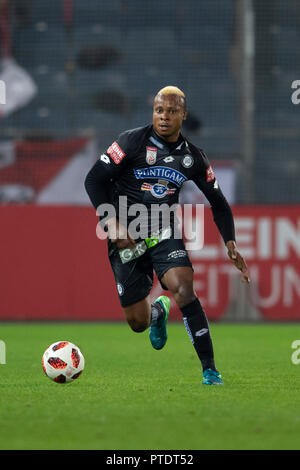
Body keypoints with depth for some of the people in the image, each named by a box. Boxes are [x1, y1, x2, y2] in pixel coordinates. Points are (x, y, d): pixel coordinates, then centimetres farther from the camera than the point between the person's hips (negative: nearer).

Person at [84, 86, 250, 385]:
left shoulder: (192, 157, 3)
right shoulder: (132, 141, -8)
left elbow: (218, 203, 12)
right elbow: (94, 180, -9)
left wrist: (230, 244, 0)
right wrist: (112, 225, -18)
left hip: (165, 234, 1)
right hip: (126, 237, -1)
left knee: (183, 289, -27)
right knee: (137, 323, -1)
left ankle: (209, 369, -21)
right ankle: (158, 311, 39)